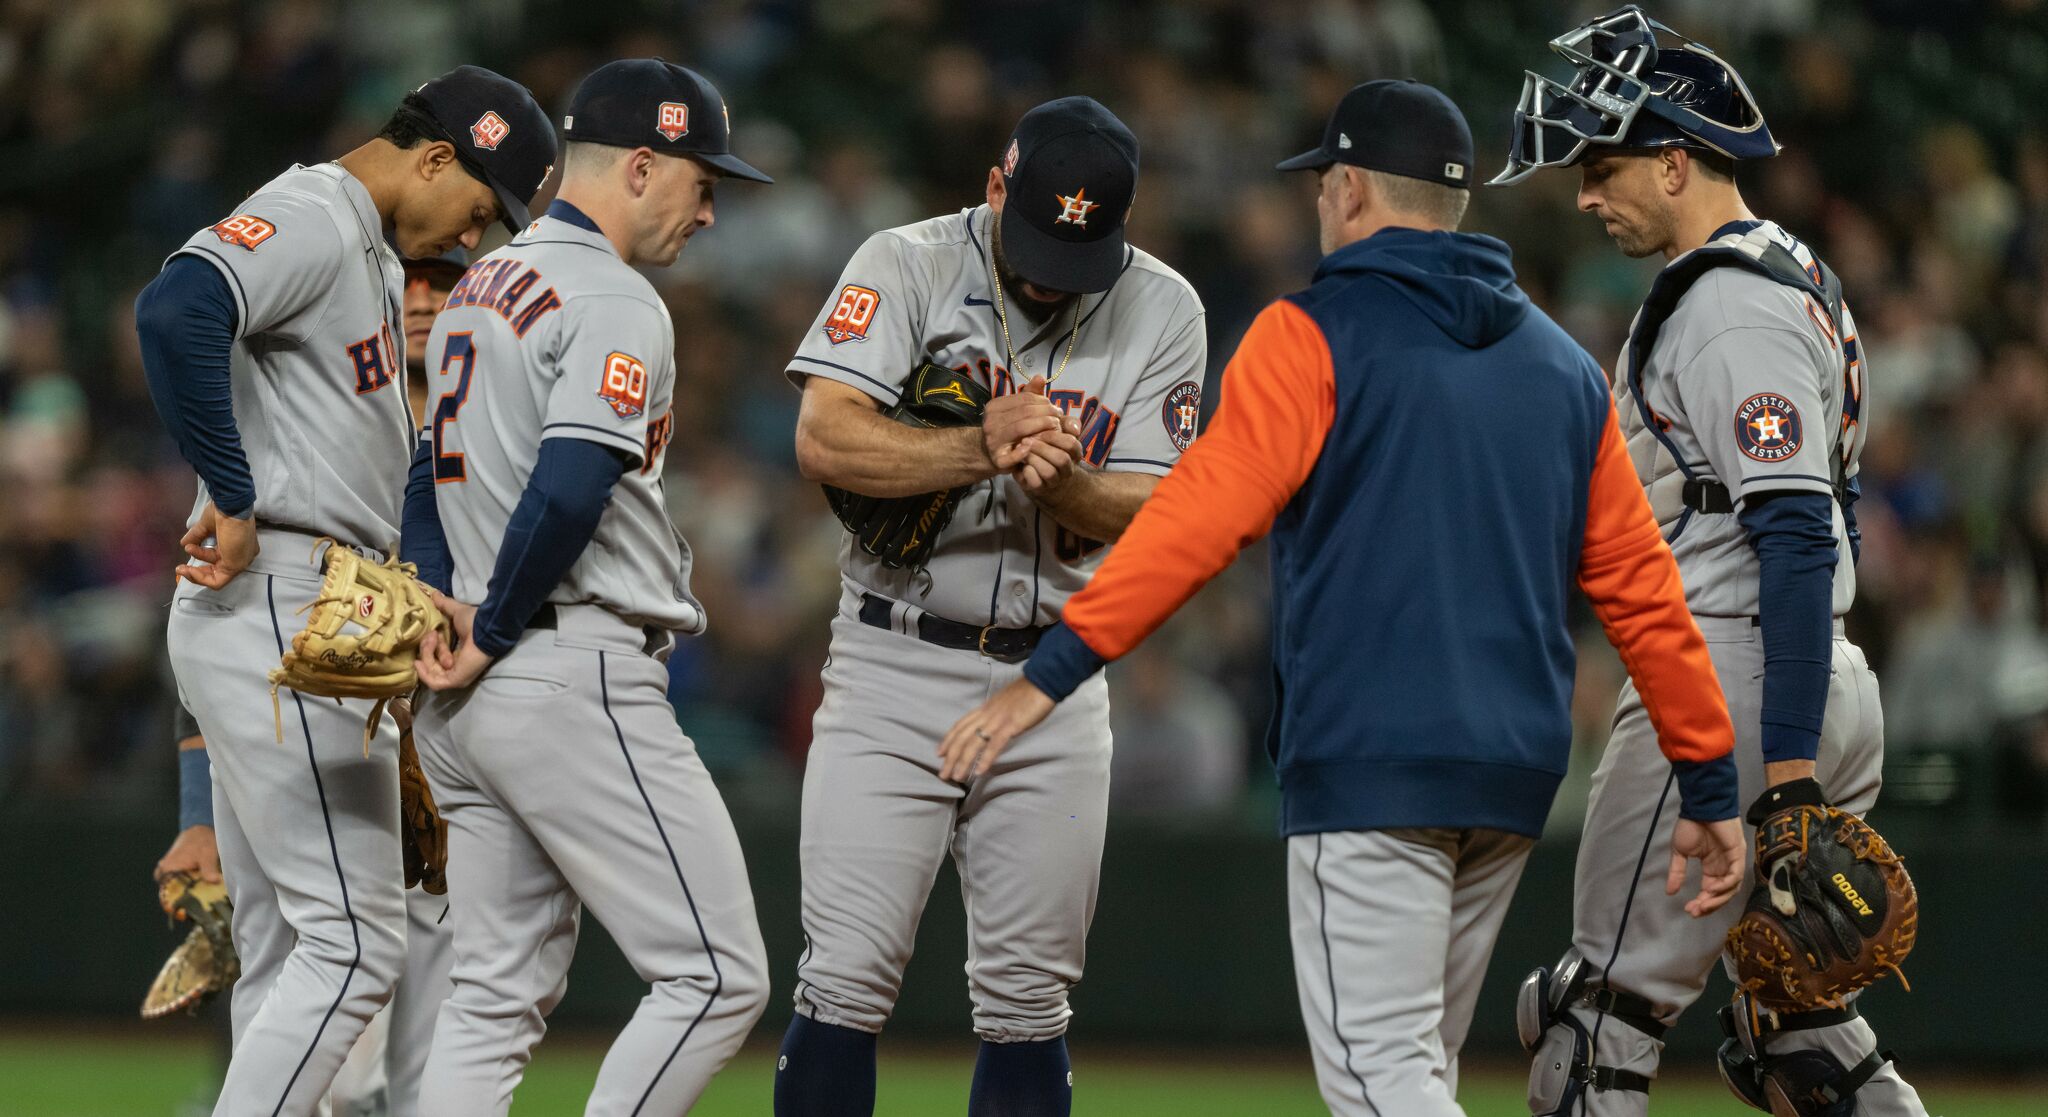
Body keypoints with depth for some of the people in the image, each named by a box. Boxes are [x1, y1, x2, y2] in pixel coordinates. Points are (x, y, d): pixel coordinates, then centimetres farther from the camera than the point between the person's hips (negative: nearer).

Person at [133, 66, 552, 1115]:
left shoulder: (369, 252, 21)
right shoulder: (309, 220, -11)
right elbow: (176, 309, -30)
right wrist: (233, 498, -25)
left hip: (309, 621, 11)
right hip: (280, 610, -11)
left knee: (288, 953, 11)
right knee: (355, 940, -12)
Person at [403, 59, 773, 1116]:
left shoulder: (478, 286, 18)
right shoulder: (614, 302, -12)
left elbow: (432, 470, 19)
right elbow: (572, 486, -23)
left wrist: (437, 606, 3)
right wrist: (490, 635, -12)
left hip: (466, 703, 10)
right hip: (576, 676, -10)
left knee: (499, 991, 11)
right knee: (716, 976, -6)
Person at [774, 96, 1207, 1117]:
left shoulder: (1162, 312, 1)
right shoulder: (907, 268, -6)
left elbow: (1153, 511, -4)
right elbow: (825, 438, -18)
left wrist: (1063, 480, -25)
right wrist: (983, 451, -31)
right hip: (892, 670, -2)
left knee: (1027, 1004, 6)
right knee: (846, 984, -8)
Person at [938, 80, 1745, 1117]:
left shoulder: (1312, 339, -3)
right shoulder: (1562, 366, 16)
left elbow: (1201, 517, -15)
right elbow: (1641, 584, 14)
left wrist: (1054, 670, -18)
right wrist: (1709, 784, 15)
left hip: (1372, 767, -7)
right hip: (1518, 772, 7)